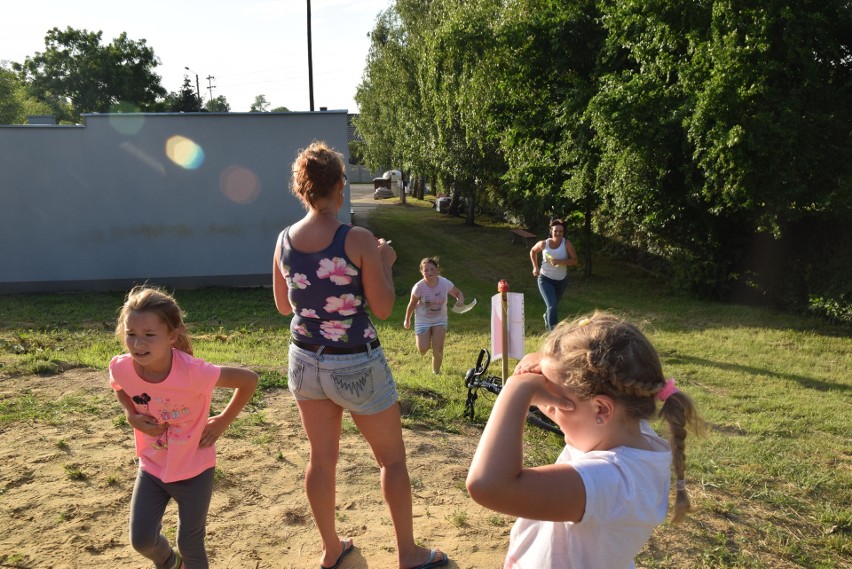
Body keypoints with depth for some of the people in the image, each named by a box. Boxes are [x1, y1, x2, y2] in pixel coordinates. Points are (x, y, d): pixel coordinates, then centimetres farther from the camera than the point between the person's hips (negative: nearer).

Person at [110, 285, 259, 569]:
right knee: (142, 539, 6)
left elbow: (249, 380, -21)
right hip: (152, 467, 3)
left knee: (190, 543, 9)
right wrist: (132, 415, -11)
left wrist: (223, 421, -15)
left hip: (194, 469, -3)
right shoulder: (121, 368, -20)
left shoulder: (193, 372, -33)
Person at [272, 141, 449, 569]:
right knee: (392, 458, 15)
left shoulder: (284, 240, -4)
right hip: (356, 367, -5)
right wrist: (385, 262, 0)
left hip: (306, 363, 5)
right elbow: (382, 308, -14)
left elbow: (283, 305, 8)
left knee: (322, 458, 19)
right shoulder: (359, 241, -20)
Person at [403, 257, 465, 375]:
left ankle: (436, 371, 21)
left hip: (440, 319, 1)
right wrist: (407, 320, 5)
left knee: (438, 349, -6)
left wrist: (460, 300, -24)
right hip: (423, 320, -1)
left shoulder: (445, 283, -19)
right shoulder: (419, 287, -23)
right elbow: (412, 304, -7)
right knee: (423, 349, -8)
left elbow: (458, 293, -1)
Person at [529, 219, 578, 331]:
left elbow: (574, 260, -19)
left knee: (554, 305, 24)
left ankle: (547, 318, 58)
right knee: (552, 306, -19)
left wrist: (560, 262, -32)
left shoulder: (566, 244, -15)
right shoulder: (544, 244, -13)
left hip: (562, 280, 3)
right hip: (545, 279, -3)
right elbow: (533, 251, 7)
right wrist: (535, 267, 2)